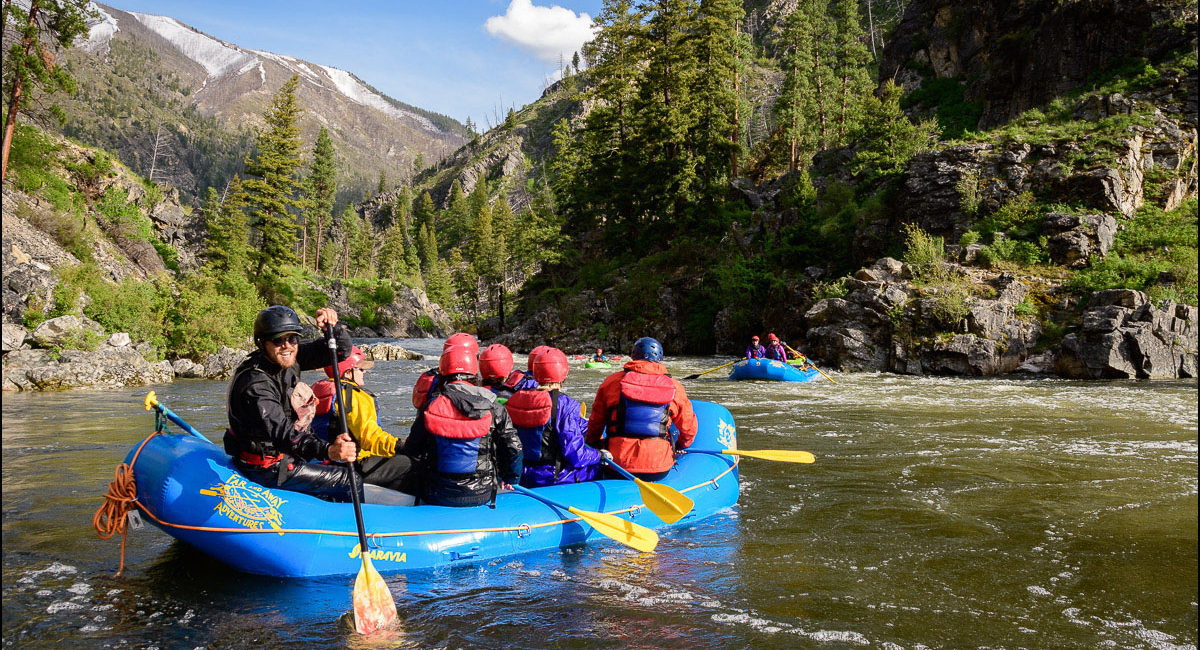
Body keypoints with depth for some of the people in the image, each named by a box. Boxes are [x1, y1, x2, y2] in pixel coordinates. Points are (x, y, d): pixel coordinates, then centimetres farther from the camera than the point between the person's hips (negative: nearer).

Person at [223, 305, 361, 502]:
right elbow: (282, 432, -40)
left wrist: (334, 326, -26)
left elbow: (341, 350, -2)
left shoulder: (288, 360, -3)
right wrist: (328, 450, -56)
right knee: (351, 481, -10)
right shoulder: (254, 384, -28)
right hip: (267, 469, -9)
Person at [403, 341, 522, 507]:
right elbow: (514, 448, -3)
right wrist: (510, 480, 15)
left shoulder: (431, 407, -4)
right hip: (481, 496, -1)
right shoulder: (493, 408, -4)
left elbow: (412, 453, -1)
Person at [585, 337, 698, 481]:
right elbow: (689, 429, 12)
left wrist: (593, 443, 32)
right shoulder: (674, 386, 3)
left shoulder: (612, 381, 2)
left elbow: (595, 423, 11)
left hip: (617, 466, 0)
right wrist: (680, 445, 35)